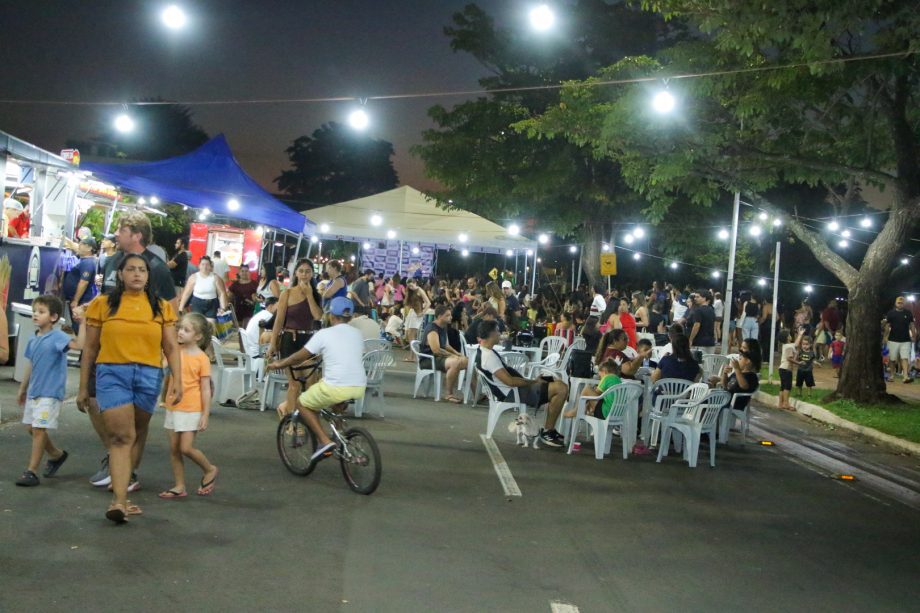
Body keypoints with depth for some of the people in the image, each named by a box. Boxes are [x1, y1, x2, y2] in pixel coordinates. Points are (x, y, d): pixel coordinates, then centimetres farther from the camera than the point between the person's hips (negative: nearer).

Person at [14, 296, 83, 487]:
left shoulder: (58, 337, -13)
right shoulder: (33, 341, 8)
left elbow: (79, 344, -31)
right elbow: (30, 366, 18)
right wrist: (23, 389, 25)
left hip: (50, 393, -8)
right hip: (33, 392, 8)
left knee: (38, 429, -8)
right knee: (31, 428, 16)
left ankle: (31, 471, 0)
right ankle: (56, 454, 36)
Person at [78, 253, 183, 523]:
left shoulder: (161, 307, 8)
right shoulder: (103, 304, 5)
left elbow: (171, 348, 6)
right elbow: (90, 349, 8)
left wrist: (177, 380, -7)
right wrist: (83, 388, 8)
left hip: (149, 375, 2)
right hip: (112, 372, -2)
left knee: (137, 433, 14)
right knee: (121, 436, -11)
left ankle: (128, 476, 35)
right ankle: (120, 501, -15)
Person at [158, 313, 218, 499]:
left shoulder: (201, 358, -9)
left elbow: (205, 389, -8)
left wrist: (205, 415, -10)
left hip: (191, 410, -6)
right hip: (173, 407, 6)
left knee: (186, 448, -8)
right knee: (174, 449, 8)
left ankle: (209, 470, 17)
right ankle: (179, 487, 17)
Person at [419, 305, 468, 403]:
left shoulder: (443, 327, 12)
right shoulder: (432, 329, -19)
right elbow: (436, 350, -28)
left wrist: (456, 353, 9)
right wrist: (452, 355, -18)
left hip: (439, 356, 10)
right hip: (428, 359, -10)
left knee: (465, 361, 8)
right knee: (455, 362, -33)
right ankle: (449, 394, -23)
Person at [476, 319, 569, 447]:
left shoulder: (483, 351, 12)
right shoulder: (489, 356, -22)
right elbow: (510, 381, -26)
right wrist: (533, 381, -14)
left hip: (515, 388, 11)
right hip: (514, 393, -11)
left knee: (557, 383, 15)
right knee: (561, 389, -19)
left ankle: (548, 429, 14)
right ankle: (547, 432, -6)